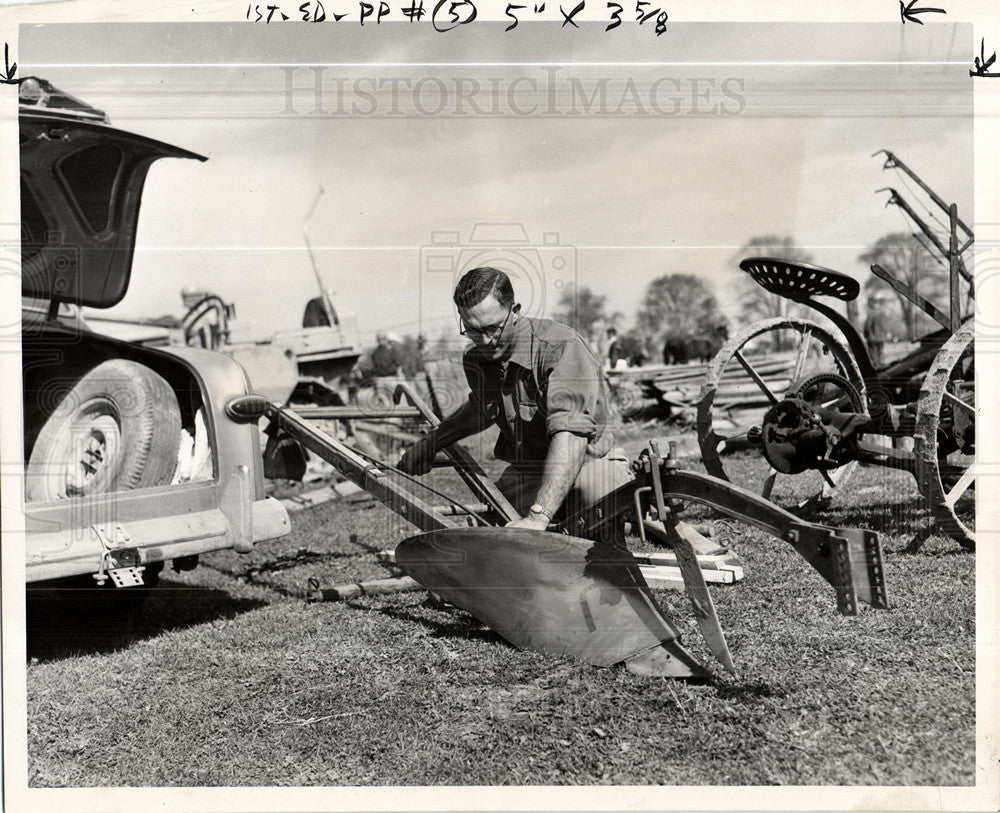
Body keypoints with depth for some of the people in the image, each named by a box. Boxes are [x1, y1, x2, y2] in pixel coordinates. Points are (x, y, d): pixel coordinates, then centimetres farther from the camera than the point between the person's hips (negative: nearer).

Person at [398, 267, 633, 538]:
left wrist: (538, 517, -47)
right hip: (523, 474, 6)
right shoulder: (475, 361, 2)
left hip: (586, 464, -6)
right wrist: (429, 443, 30)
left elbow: (571, 433, -37)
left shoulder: (561, 347, -24)